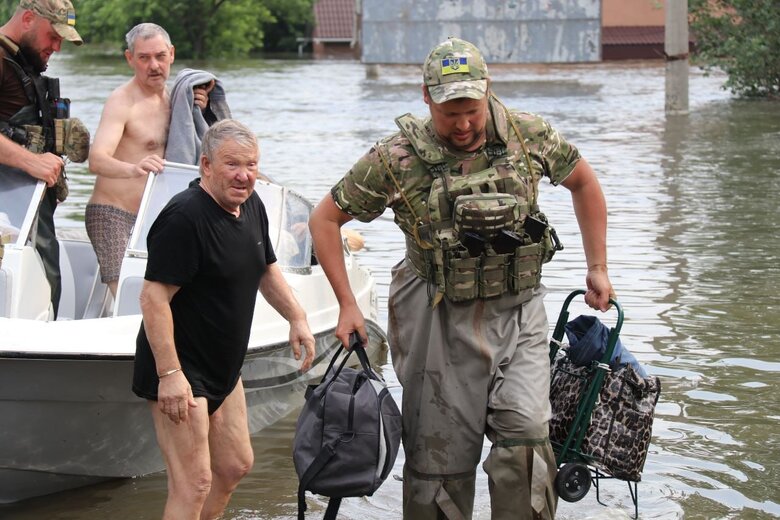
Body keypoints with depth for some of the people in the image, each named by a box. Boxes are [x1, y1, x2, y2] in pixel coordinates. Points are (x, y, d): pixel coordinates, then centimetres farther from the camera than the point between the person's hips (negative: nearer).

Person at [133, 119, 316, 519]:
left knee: (235, 466, 18)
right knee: (194, 483, -11)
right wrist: (169, 374, -29)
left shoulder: (251, 205, 6)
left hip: (222, 367, 10)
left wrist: (297, 318, 11)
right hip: (179, 372, -10)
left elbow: (266, 269, 23)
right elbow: (154, 296, -26)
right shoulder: (185, 217, -23)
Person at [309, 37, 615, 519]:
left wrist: (598, 268, 13)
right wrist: (348, 305, -4)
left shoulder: (529, 135, -4)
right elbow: (325, 219, -1)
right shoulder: (398, 158, -11)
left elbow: (583, 180, 14)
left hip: (518, 315, 1)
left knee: (525, 435, -16)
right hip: (442, 322, -1)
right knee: (440, 459, 4)